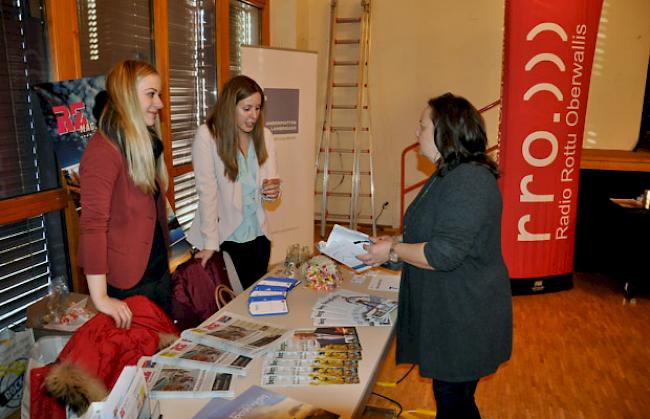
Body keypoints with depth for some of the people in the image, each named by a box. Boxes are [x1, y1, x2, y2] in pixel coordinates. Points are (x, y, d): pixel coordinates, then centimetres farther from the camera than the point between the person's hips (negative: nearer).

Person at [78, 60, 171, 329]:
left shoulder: (146, 145, 9)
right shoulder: (104, 150, -19)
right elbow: (93, 224, -24)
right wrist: (100, 298, -26)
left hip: (159, 269, 8)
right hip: (127, 282, -8)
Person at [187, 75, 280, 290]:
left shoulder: (264, 135, 1)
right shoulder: (207, 135, -13)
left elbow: (268, 188, 8)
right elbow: (207, 192, -15)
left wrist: (271, 190, -16)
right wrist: (210, 244, -17)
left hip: (258, 235, 4)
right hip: (224, 237, -4)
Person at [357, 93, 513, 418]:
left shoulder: (470, 181, -24)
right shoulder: (448, 175, 11)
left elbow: (444, 254, -27)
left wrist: (392, 252, -16)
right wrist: (394, 241, 6)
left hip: (464, 321, -10)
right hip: (444, 312, 10)